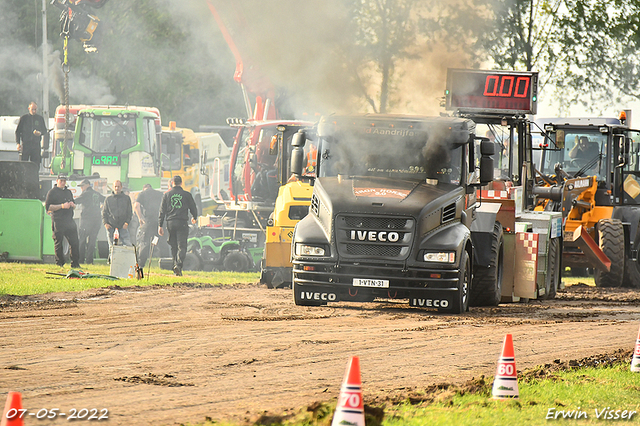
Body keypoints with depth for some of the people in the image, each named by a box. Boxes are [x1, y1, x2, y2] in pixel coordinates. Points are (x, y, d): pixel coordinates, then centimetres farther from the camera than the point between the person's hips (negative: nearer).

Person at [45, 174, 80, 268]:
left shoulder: (68, 192, 19)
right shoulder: (52, 192, 0)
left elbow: (74, 206, 28)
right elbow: (48, 207, -9)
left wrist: (72, 205, 3)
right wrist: (62, 206, -16)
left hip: (69, 220, 6)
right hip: (58, 221, -6)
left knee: (74, 242, 1)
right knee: (58, 243, -1)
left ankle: (75, 263, 6)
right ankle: (59, 263, 6)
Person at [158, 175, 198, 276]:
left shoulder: (166, 194, 7)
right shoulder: (186, 195, 2)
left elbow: (162, 211, 6)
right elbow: (193, 208, 11)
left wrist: (160, 226, 8)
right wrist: (194, 218, 32)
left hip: (170, 223, 2)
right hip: (182, 222, -2)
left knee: (173, 247, 13)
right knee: (181, 246, -6)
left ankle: (176, 265, 14)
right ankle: (178, 265, -25)